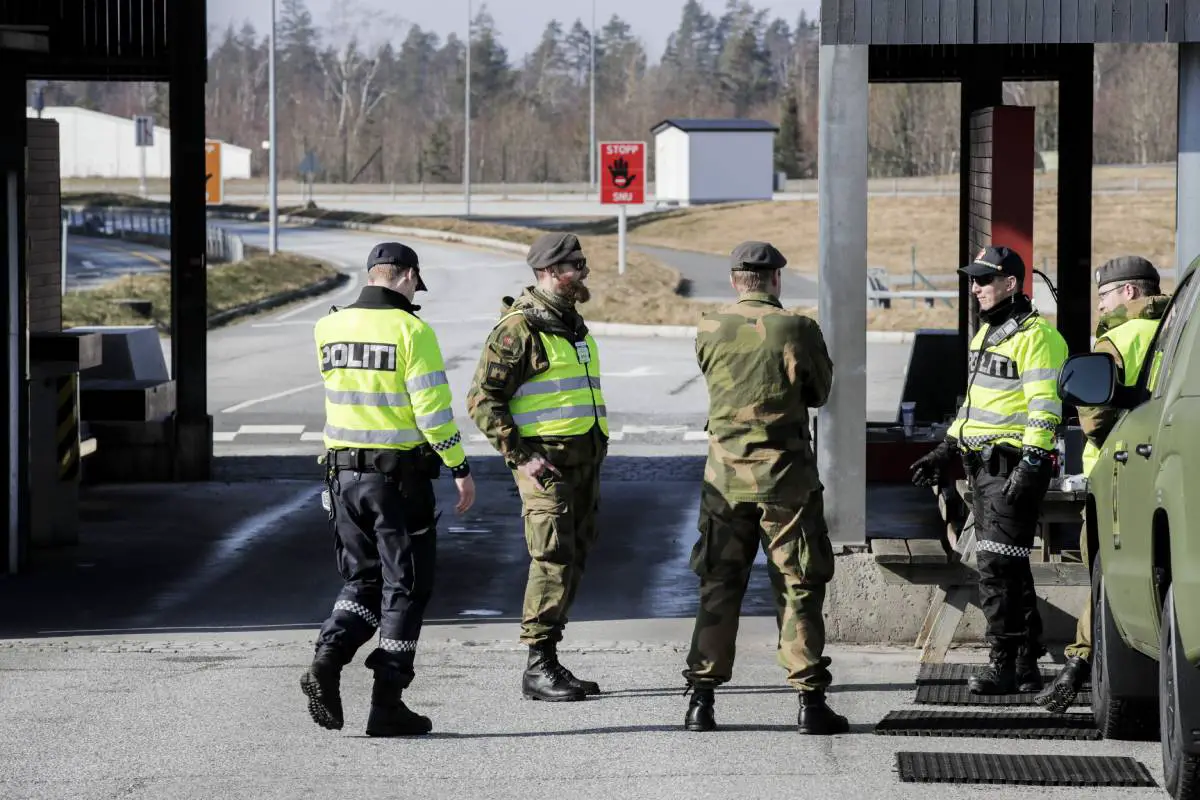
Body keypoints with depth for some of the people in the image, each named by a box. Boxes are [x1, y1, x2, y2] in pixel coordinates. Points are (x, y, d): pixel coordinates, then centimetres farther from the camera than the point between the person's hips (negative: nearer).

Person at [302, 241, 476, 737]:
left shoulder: (330, 328, 5)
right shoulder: (411, 330, -13)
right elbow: (432, 408, -16)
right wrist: (460, 468, -8)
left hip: (344, 472, 5)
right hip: (400, 475, -5)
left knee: (364, 580, 17)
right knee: (405, 588, 5)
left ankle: (327, 661, -7)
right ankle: (387, 704, 4)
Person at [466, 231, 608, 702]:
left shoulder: (573, 325, 18)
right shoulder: (518, 328, -10)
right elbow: (482, 400, -13)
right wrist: (520, 457, -18)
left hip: (584, 458, 9)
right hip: (545, 461, -9)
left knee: (573, 561, 9)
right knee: (553, 560, -12)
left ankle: (550, 663, 15)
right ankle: (538, 668, -9)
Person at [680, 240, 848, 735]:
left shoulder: (708, 331, -1)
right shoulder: (798, 329, -8)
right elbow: (820, 393, 5)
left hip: (726, 476, 2)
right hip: (786, 477, -2)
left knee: (718, 589, 10)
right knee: (799, 589, 3)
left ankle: (701, 699, 9)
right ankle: (810, 701, 1)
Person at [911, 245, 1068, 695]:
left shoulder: (1035, 337, -12)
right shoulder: (988, 332, 19)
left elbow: (1045, 408, -18)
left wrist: (1031, 463, -25)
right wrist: (945, 450, 25)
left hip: (1013, 466, -10)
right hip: (983, 466, 10)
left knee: (998, 567, -12)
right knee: (1007, 569, 11)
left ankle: (1004, 665, -9)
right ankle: (1026, 665, 15)